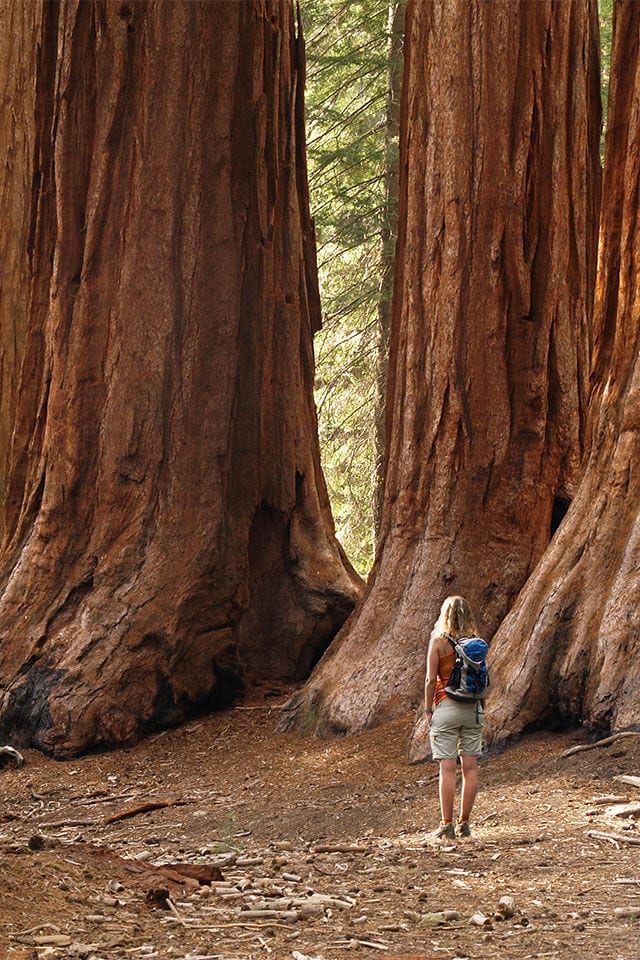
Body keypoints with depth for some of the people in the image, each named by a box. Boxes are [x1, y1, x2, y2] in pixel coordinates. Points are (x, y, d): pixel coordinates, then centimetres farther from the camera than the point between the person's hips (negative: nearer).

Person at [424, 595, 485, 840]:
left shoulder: (438, 641, -5)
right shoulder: (476, 642, 5)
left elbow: (431, 679, -7)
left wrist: (428, 710, 1)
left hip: (446, 707, -4)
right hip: (472, 708, 4)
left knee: (447, 767, -4)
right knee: (470, 766, 5)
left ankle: (447, 824, -5)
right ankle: (464, 823, 8)